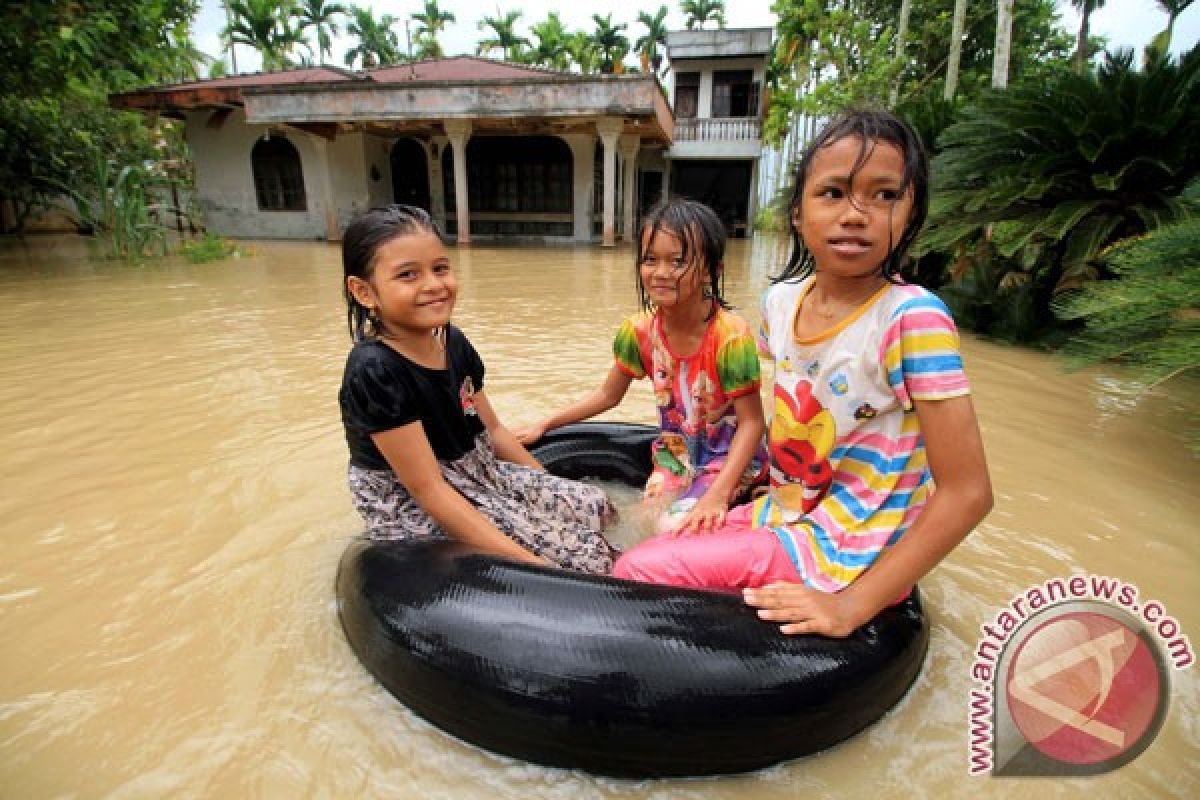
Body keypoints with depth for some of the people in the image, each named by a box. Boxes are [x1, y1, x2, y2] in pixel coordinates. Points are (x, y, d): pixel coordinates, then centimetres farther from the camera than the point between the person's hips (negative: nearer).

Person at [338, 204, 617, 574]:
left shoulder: (454, 342, -1)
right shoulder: (374, 371, -25)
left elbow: (492, 429, 9)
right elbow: (427, 490, -25)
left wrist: (550, 487, 9)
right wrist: (528, 561, -27)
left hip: (480, 473, 8)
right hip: (415, 509, -7)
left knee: (597, 505, 1)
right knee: (580, 554, -14)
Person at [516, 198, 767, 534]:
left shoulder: (730, 335, -25)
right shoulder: (639, 331, -11)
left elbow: (752, 421, -20)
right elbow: (607, 395, 3)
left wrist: (718, 494, -32)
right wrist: (543, 425, -1)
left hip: (730, 458, -4)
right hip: (674, 454, 4)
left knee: (680, 528, -20)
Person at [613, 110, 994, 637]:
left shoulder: (911, 317, -23)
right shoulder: (781, 300, -3)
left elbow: (967, 492, -21)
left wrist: (853, 604, -22)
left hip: (846, 552, -6)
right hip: (783, 514, 6)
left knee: (638, 572, -13)